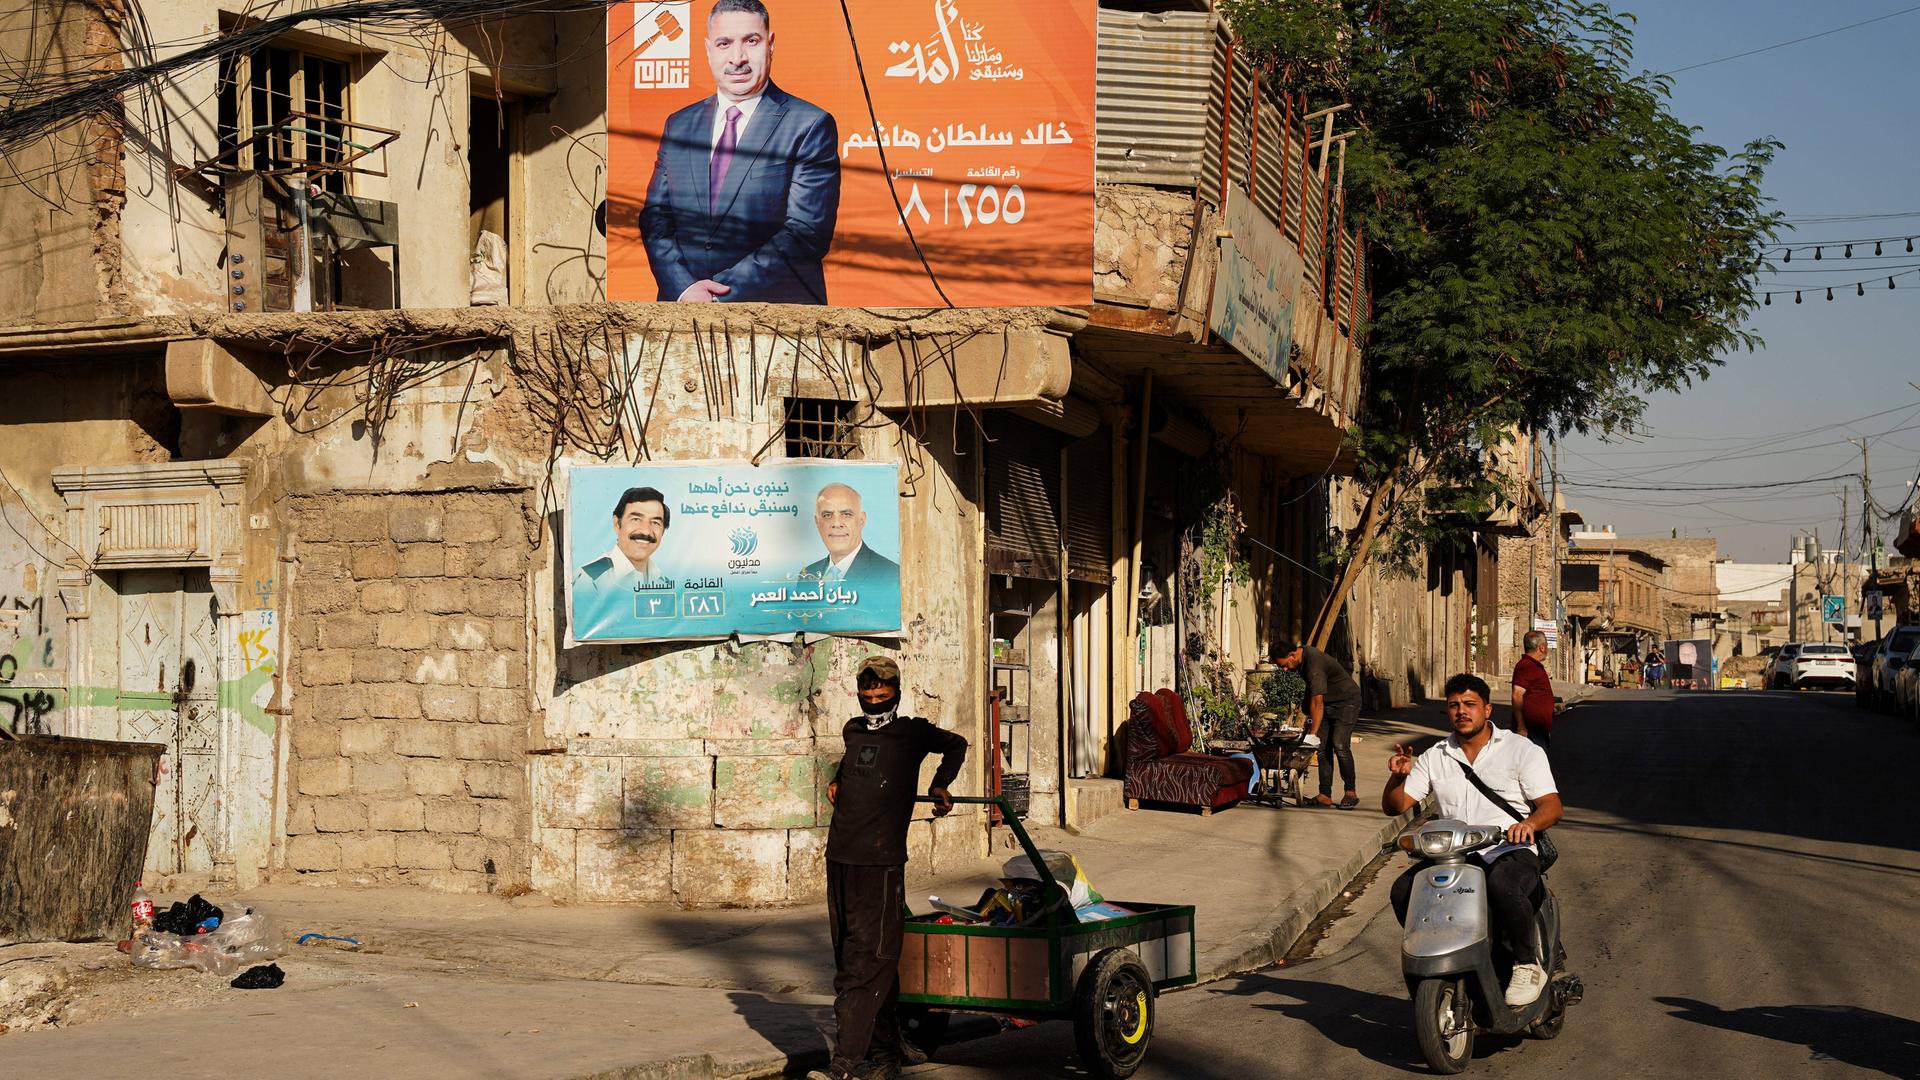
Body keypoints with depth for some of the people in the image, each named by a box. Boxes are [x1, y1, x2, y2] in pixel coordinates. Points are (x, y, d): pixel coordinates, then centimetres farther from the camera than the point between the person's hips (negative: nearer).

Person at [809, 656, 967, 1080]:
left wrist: (939, 785, 15)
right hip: (839, 858, 6)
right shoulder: (853, 730, 16)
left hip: (882, 862, -6)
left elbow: (956, 744, 23)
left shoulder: (913, 732, 4)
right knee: (849, 960, 8)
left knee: (868, 961, -11)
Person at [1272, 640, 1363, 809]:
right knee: (1323, 747, -2)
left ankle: (1351, 793, -10)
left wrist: (1312, 733, -34)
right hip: (1328, 703, 9)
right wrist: (1310, 719, 13)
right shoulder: (1303, 656, -2)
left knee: (1339, 745, -20)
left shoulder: (1315, 664, -31)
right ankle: (1325, 795, -3)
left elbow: (1317, 702, -33)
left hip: (1346, 701, -9)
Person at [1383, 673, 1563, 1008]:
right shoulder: (1434, 757, 15)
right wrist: (1399, 776, -9)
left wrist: (1529, 823, -27)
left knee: (1502, 885, -39)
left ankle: (1528, 965, -19)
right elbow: (1394, 806, 13)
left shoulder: (1523, 750, 5)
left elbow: (1552, 805, -3)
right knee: (1404, 890, -22)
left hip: (1511, 854, -4)